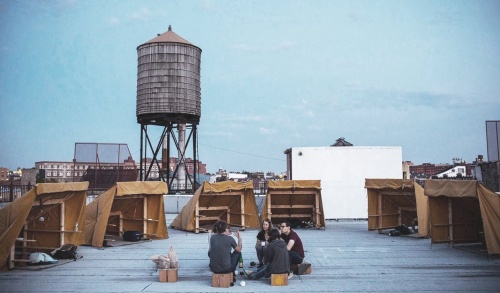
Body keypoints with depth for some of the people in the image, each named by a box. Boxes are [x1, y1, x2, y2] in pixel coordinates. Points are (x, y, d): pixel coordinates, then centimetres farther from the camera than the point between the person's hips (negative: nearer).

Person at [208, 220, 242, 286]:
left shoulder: (212, 237, -2)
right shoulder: (230, 239, -9)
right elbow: (239, 250, 8)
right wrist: (239, 238, 21)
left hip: (213, 269, 2)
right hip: (226, 269, -2)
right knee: (237, 253, 19)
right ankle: (232, 275, 30)